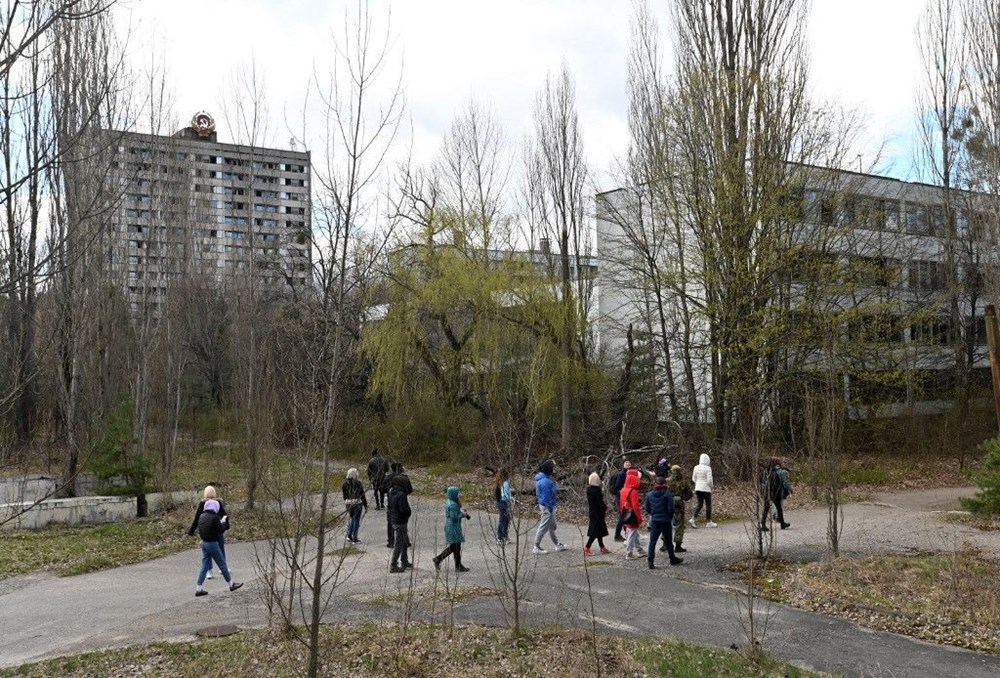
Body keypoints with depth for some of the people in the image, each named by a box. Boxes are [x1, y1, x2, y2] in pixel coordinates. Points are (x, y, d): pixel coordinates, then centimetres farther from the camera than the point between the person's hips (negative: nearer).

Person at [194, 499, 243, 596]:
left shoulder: (201, 516, 4)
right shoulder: (214, 518, -19)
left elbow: (200, 529, 12)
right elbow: (221, 530, -12)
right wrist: (224, 521, 6)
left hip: (204, 543, 7)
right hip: (212, 543, -7)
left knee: (204, 566, 11)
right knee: (222, 564, 6)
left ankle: (199, 589, 10)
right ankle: (231, 584, 19)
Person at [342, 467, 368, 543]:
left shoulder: (345, 484, 2)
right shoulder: (358, 483, -13)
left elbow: (344, 496, 9)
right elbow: (362, 495, -8)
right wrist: (365, 505, -1)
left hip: (348, 504, 5)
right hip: (357, 503, -5)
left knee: (352, 519, 21)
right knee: (356, 520, 4)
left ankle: (349, 535, 13)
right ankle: (354, 539, 5)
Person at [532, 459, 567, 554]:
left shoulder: (545, 478, 8)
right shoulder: (546, 481, -24)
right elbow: (546, 496, -25)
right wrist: (550, 508, -20)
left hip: (544, 505, 11)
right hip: (547, 507, -11)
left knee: (552, 527, 20)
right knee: (543, 527, -3)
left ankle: (558, 544, 33)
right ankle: (536, 547, 2)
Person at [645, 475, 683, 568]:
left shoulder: (649, 494, 0)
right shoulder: (667, 494, -12)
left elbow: (647, 508, 5)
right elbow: (671, 508, -14)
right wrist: (670, 517, 4)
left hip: (654, 521, 3)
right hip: (665, 521, -3)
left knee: (652, 541, 3)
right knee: (668, 541, 12)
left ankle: (650, 561, -5)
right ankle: (673, 559, 29)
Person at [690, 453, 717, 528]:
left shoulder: (696, 467, 2)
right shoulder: (708, 468, -14)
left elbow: (693, 479, 7)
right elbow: (709, 480, -16)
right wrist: (712, 486, 3)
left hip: (698, 488, 5)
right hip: (706, 489, -5)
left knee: (700, 504, 14)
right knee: (708, 505, 7)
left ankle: (693, 519, 0)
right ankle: (708, 522, 14)